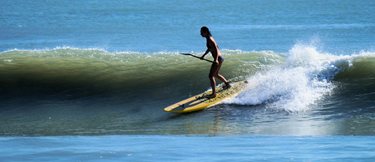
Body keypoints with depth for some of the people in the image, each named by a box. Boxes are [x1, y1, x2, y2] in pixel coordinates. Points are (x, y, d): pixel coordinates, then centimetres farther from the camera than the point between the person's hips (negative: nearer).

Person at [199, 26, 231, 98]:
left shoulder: (210, 39, -19)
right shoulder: (208, 38, 11)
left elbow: (216, 49, -28)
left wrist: (216, 59, -38)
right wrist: (203, 55, 32)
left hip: (218, 59, -10)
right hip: (219, 58, 10)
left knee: (211, 76, -9)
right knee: (216, 74, 28)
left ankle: (214, 93, -8)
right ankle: (227, 84, 44)